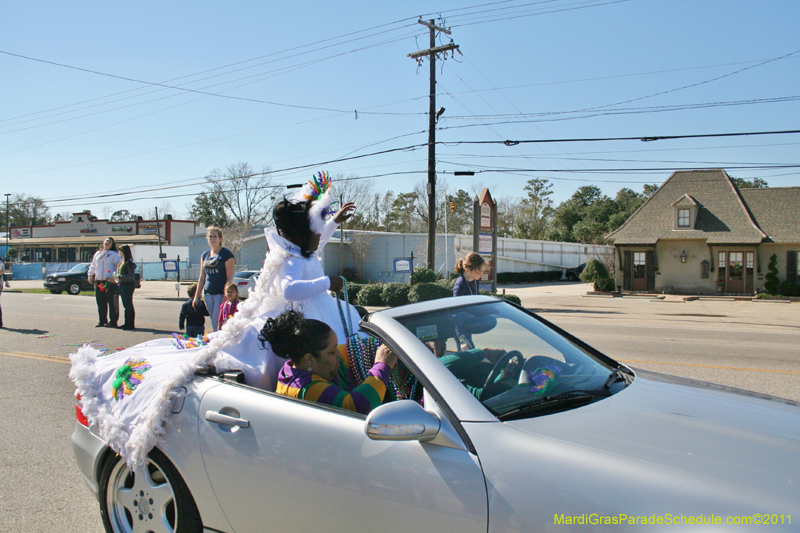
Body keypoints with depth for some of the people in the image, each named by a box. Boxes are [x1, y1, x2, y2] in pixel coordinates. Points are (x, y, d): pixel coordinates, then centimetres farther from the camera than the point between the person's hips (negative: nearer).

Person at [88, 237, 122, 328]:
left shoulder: (114, 254, 1)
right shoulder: (97, 253, 21)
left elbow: (119, 266, -6)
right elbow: (93, 265, 28)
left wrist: (114, 276, -17)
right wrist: (90, 274, 15)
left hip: (110, 282, -6)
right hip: (98, 282, 6)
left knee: (113, 303, -6)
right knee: (100, 303, 10)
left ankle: (113, 321, 0)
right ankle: (102, 320, 19)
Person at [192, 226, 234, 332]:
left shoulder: (226, 254, -6)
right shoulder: (205, 255, 14)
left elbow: (230, 277, -10)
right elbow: (202, 277, 18)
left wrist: (226, 296, -17)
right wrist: (197, 295, 14)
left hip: (221, 294, -6)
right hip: (208, 294, 7)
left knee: (217, 324, -10)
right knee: (213, 325, 9)